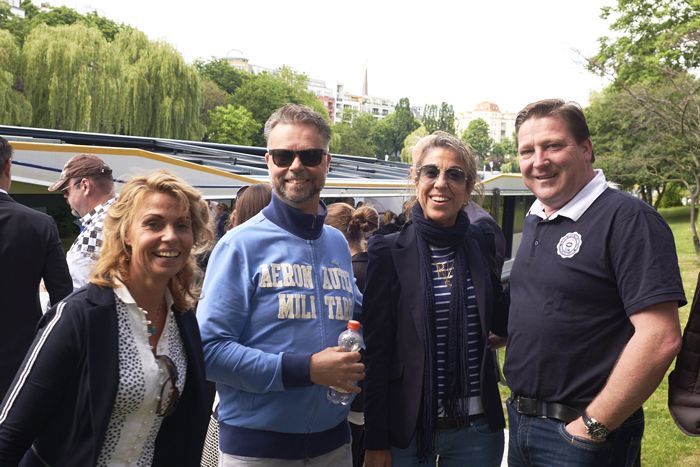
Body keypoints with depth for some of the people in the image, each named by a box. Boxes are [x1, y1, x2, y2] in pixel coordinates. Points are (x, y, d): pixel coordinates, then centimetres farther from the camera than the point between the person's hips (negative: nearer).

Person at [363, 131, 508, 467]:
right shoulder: (389, 251, -8)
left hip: (478, 427, 3)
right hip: (408, 427, -3)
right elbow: (376, 351, -8)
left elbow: (501, 323, 8)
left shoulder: (482, 244, 2)